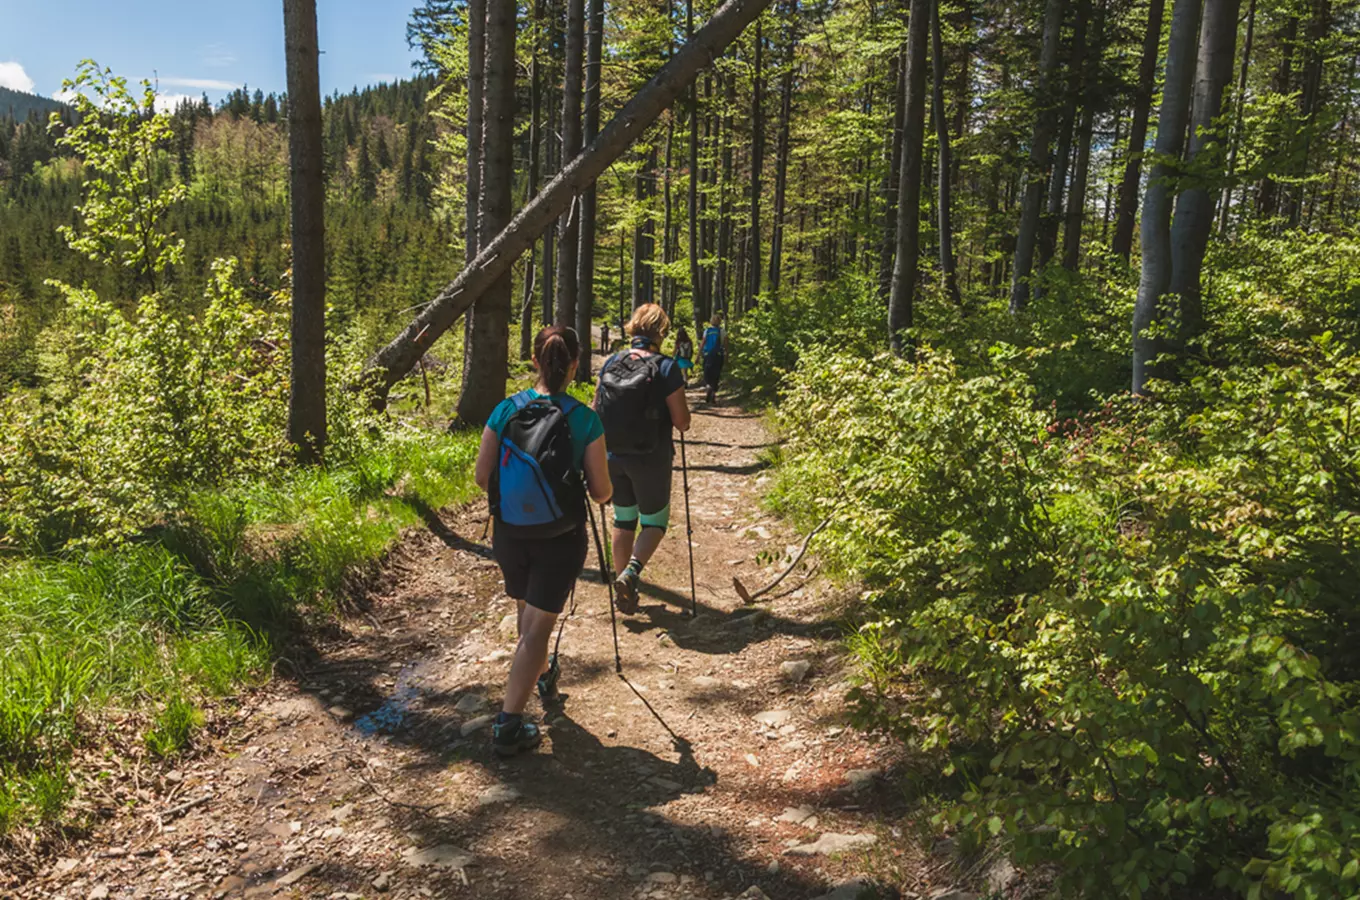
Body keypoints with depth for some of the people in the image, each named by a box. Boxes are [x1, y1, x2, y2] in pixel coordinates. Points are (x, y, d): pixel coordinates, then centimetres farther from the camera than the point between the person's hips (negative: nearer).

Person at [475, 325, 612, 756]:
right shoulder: (584, 420, -14)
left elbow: (482, 476, -4)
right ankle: (508, 725, 3)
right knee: (538, 625, 5)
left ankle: (541, 674, 51)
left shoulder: (506, 410, -8)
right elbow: (601, 491, -10)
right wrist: (601, 489, 13)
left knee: (527, 609, 27)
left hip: (509, 533, 3)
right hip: (560, 539, -3)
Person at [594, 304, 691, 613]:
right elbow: (681, 422, -12)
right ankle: (631, 572, -11)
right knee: (654, 521, 13)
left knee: (624, 519, 20)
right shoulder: (666, 368, -13)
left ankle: (623, 587, 26)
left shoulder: (610, 363, -1)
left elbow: (596, 411, 7)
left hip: (613, 457, 4)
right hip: (650, 459, -4)